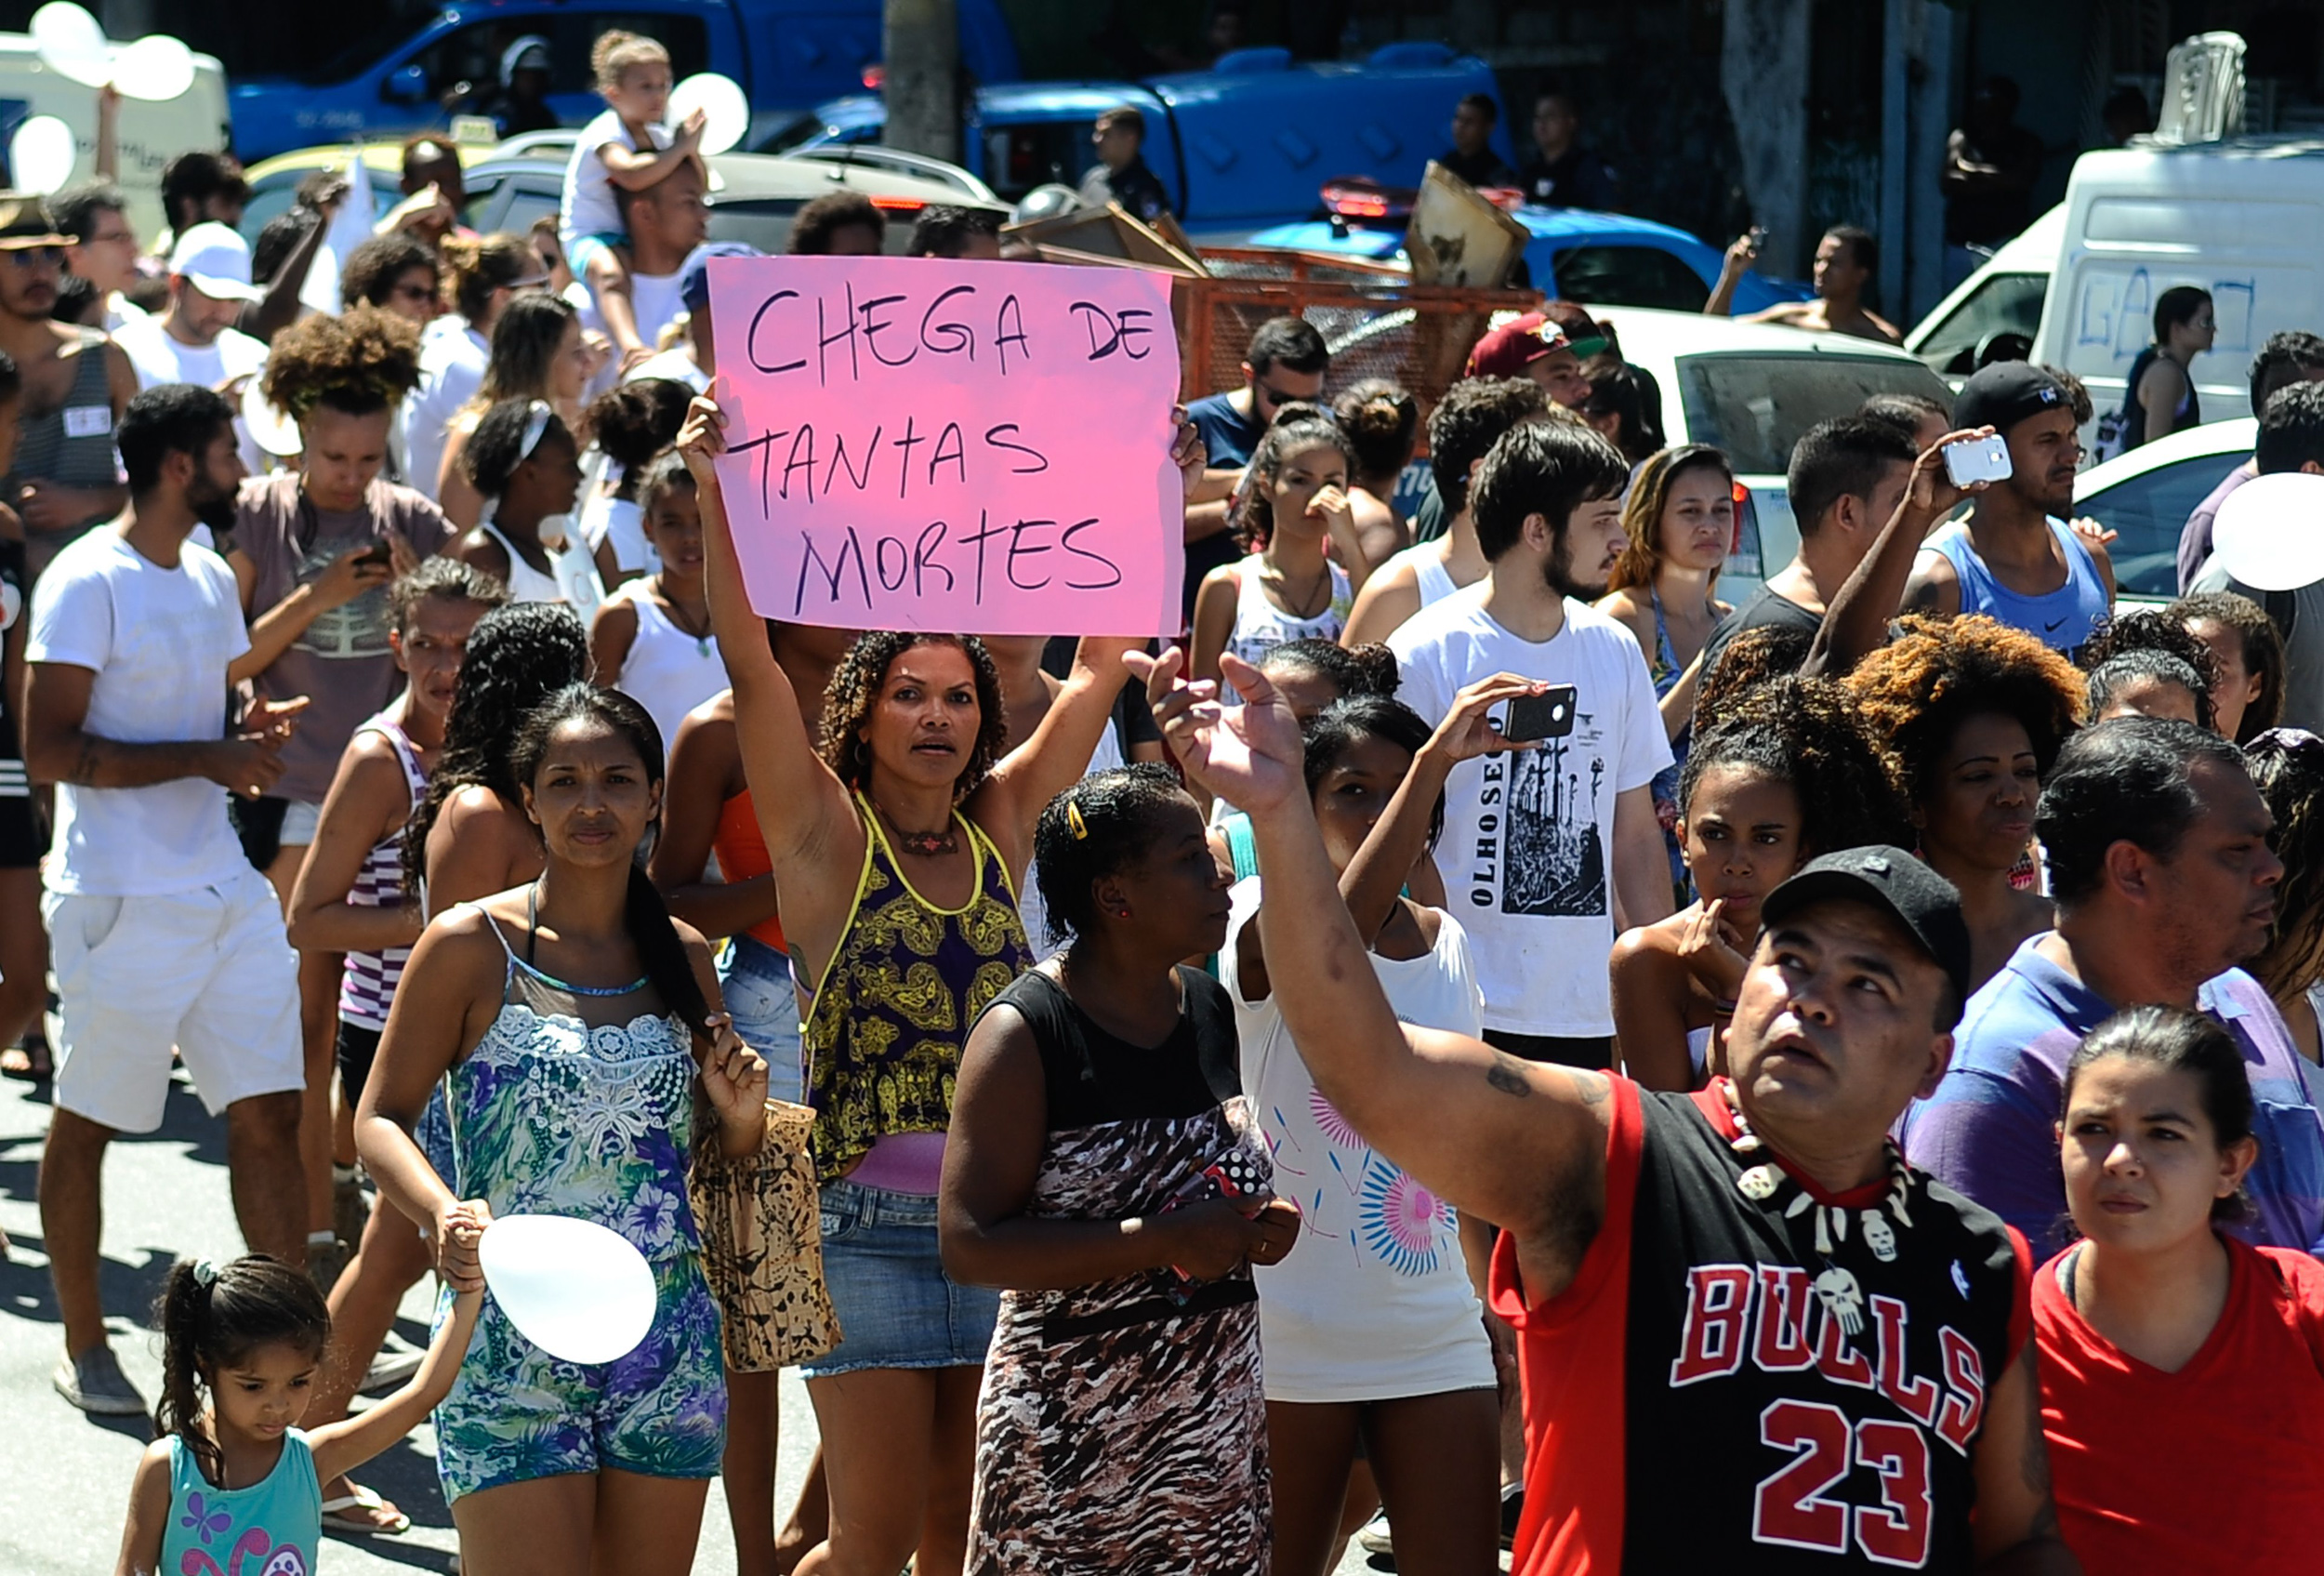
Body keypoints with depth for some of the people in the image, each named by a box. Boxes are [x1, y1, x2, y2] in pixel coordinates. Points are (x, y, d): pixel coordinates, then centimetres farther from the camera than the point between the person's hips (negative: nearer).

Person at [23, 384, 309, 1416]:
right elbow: (50, 752, -17)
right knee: (85, 1124, 6)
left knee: (269, 1111, 3)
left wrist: (252, 732, 2)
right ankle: (84, 1347, 18)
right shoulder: (87, 583, -12)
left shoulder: (210, 579, 13)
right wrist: (208, 757, -19)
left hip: (226, 891, 7)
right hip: (120, 900, -7)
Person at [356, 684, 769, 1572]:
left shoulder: (684, 958, 9)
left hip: (667, 1350, 4)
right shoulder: (471, 948, -4)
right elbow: (379, 1119, -3)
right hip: (511, 1343, -4)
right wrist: (445, 1214, -22)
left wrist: (741, 1116, -3)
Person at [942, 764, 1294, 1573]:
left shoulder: (1210, 1006, 9)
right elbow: (969, 1243, -18)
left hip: (1219, 1410, 6)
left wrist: (1257, 1224, 4)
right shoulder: (1024, 1034, -11)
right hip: (1075, 1425, -6)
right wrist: (1162, 1242, -22)